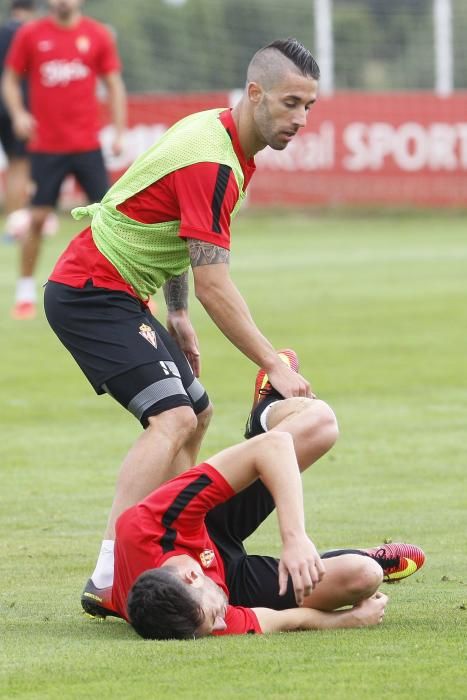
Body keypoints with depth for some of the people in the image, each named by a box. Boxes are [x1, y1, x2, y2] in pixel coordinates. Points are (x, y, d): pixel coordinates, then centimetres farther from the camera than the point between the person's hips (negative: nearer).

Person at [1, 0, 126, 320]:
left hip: (87, 145, 0)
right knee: (38, 218, -2)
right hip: (45, 146, 0)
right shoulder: (30, 35, 1)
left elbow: (114, 83, 6)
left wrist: (120, 132, -1)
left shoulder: (98, 35, 2)